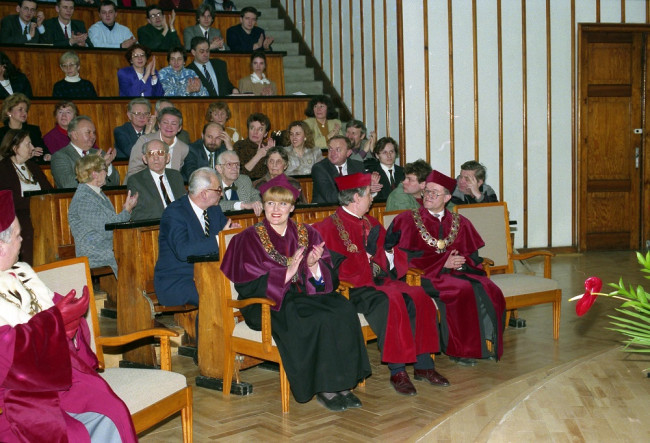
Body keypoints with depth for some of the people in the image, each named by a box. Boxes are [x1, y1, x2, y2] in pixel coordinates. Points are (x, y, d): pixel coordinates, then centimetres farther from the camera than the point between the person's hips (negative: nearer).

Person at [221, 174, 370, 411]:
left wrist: (313, 266, -17)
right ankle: (323, 388, -18)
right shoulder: (250, 238, 3)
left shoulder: (306, 233, 13)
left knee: (343, 311, -26)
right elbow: (248, 287, -8)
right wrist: (287, 273, -18)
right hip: (268, 304, -4)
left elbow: (330, 278, 6)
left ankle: (342, 383, -20)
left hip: (307, 295, 4)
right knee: (315, 320, -31)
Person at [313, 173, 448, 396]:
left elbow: (388, 249, 25)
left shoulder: (371, 223, 20)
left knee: (418, 299, -17)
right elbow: (335, 267, -13)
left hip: (381, 280, 7)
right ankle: (397, 371, -27)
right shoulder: (330, 226, -4)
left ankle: (423, 365, -12)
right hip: (353, 286, -7)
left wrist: (391, 254, 2)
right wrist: (365, 256, -16)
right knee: (390, 303, -34)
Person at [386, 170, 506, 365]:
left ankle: (486, 345, -11)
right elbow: (405, 257, -7)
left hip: (458, 272, 5)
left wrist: (460, 262, -12)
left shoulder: (460, 223, 16)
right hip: (426, 275, -4)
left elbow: (472, 256, 13)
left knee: (490, 291, -23)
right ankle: (459, 349, -19)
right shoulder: (407, 220, 3)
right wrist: (443, 262, -13)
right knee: (464, 290, -31)